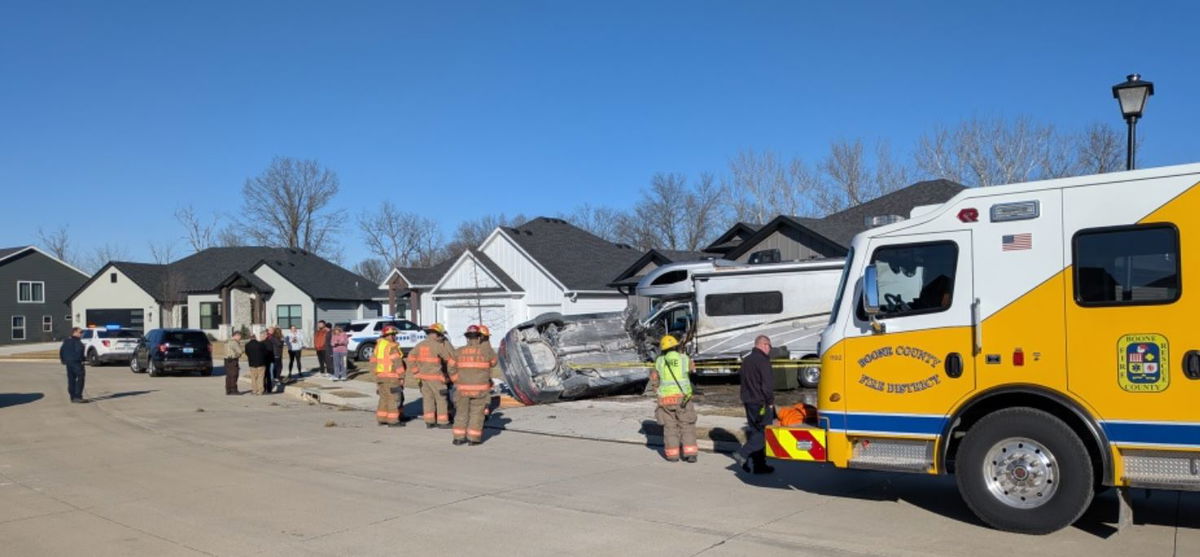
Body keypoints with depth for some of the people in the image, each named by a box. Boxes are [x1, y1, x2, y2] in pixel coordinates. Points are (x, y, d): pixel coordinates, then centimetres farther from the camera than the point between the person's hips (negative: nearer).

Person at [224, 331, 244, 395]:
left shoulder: (227, 341, 16)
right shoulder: (234, 342, -15)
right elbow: (240, 351, -19)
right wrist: (245, 349, -1)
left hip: (228, 360, 10)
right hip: (233, 360, -10)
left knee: (229, 376, 10)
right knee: (234, 376, -7)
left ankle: (228, 390, 12)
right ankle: (234, 390, -6)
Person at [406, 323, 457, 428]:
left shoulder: (420, 344, 6)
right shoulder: (438, 346, -12)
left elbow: (411, 357, 5)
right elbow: (451, 358, -9)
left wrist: (415, 371, 7)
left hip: (423, 376, 7)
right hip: (435, 377, -7)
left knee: (427, 398, 12)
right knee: (441, 399, 3)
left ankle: (429, 421, 13)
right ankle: (443, 422, 5)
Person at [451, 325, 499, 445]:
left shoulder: (459, 352, 1)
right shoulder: (486, 350, -4)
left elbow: (453, 369, 5)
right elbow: (494, 363, 13)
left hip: (462, 388, 2)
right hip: (480, 389, -2)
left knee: (462, 413, 12)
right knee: (476, 413, 5)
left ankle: (458, 437, 12)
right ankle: (473, 438, 3)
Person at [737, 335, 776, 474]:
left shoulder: (746, 361, 15)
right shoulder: (762, 360, -13)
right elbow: (767, 384, -18)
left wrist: (746, 400, 18)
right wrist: (770, 401, -9)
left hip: (749, 403, 9)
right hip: (761, 403, -9)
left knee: (756, 432, 12)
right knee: (764, 432, -4)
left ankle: (759, 465, 13)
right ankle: (744, 454, -17)